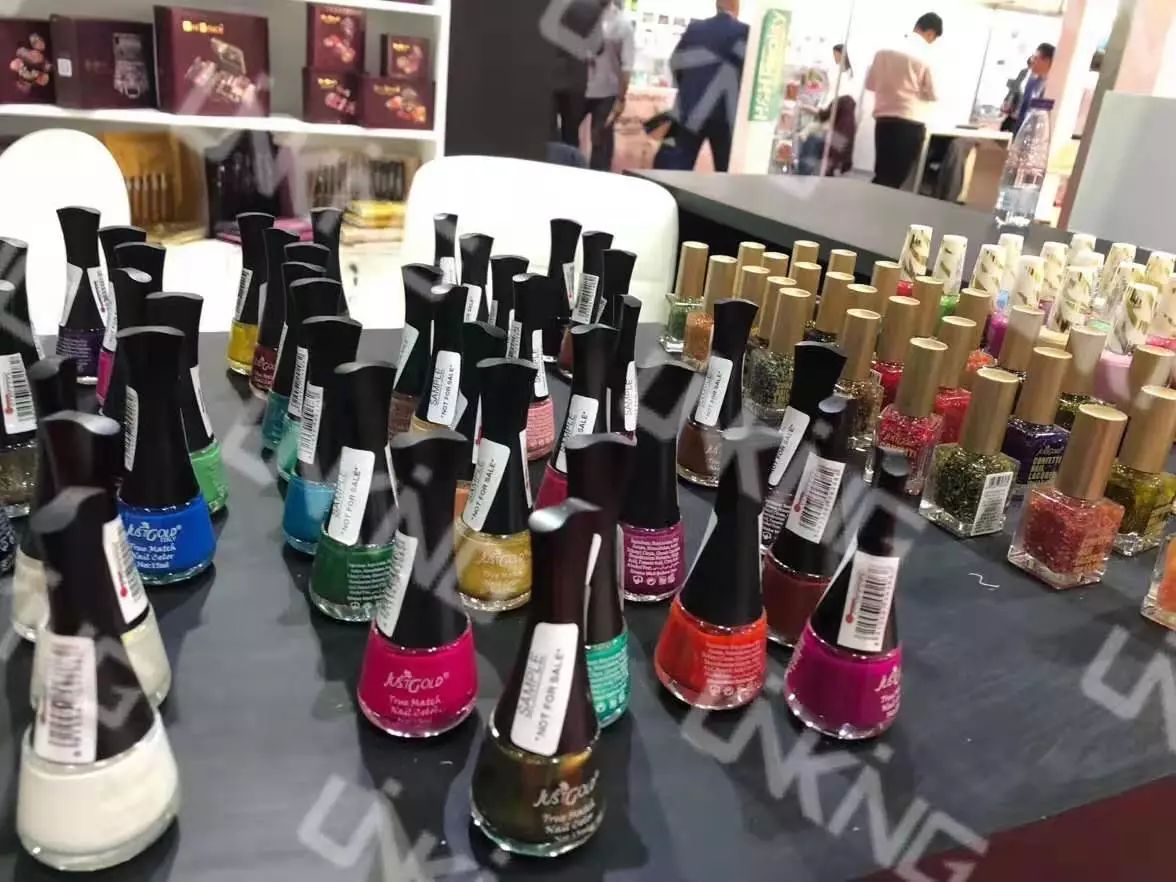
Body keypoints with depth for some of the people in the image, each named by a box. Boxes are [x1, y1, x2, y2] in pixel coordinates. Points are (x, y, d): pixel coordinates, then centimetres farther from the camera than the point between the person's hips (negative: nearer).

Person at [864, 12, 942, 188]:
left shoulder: (884, 50, 2)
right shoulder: (924, 57, -9)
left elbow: (870, 83, 11)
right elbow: (932, 95, -2)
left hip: (883, 120, 5)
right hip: (910, 124, -4)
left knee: (881, 176, 12)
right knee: (895, 179, 0)